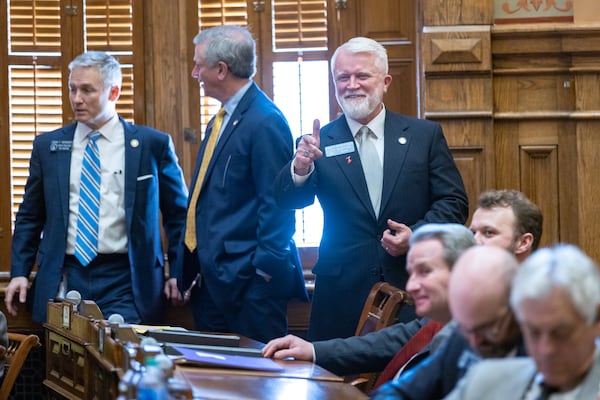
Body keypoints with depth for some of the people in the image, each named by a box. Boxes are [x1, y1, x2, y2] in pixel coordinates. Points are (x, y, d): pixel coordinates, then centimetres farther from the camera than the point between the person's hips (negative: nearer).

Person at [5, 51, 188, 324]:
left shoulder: (153, 144, 2)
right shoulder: (47, 146, 9)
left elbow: (178, 213, 8)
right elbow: (30, 217, 14)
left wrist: (179, 273, 3)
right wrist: (19, 272, 5)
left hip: (125, 281, -2)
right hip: (65, 279, 2)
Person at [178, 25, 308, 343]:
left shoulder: (265, 122, -15)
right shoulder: (221, 122, 16)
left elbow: (277, 204, -18)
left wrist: (265, 269, -18)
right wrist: (190, 269, 17)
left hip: (248, 281, -10)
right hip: (212, 277, 10)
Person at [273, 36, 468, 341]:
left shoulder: (425, 135, 6)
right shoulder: (321, 142, 5)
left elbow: (453, 201, 4)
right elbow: (289, 201, -5)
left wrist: (417, 235, -13)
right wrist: (300, 168, -26)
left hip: (414, 291, 0)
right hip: (342, 296, 0)